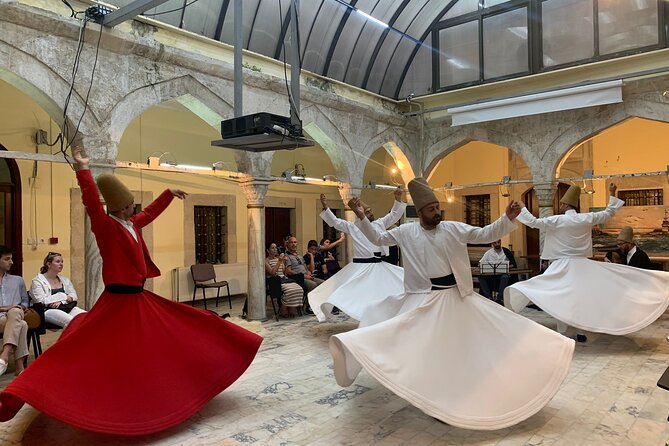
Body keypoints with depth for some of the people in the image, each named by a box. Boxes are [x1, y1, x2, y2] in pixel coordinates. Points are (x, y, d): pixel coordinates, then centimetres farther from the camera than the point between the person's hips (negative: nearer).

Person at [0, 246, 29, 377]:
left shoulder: (18, 280, 28)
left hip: (15, 315, 2)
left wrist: (21, 308, 4)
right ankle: (19, 366, -41)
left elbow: (25, 301, 28)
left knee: (14, 312, -39)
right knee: (22, 325, -37)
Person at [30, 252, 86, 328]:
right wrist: (63, 297, -5)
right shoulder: (37, 281, 6)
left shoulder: (64, 279, 22)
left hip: (68, 308, 5)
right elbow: (42, 301, -8)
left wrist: (61, 301, -7)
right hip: (48, 311, -5)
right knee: (72, 322, -38)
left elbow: (74, 296, 12)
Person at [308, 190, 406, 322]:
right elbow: (334, 221, -6)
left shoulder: (379, 224, 9)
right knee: (347, 289, -9)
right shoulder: (352, 227, -1)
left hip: (378, 266, 5)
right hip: (360, 266, -5)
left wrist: (398, 199, -2)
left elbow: (394, 215, 11)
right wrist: (325, 207, -19)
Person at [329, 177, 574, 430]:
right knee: (425, 346, -6)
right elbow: (378, 238, 7)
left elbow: (485, 235, -5)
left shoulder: (454, 228, -1)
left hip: (456, 294, 2)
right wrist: (362, 218, -5)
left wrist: (508, 218, -19)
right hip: (425, 297, -1)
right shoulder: (406, 232, -1)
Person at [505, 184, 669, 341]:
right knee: (581, 296, 12)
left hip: (563, 265, -4)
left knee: (561, 298, 2)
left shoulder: (557, 220, -11)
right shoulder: (587, 218, 0)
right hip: (582, 264, 4)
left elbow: (533, 222, -12)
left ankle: (561, 333, 2)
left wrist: (521, 208, 0)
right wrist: (612, 195, 26)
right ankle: (581, 333, 18)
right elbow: (609, 213, 13)